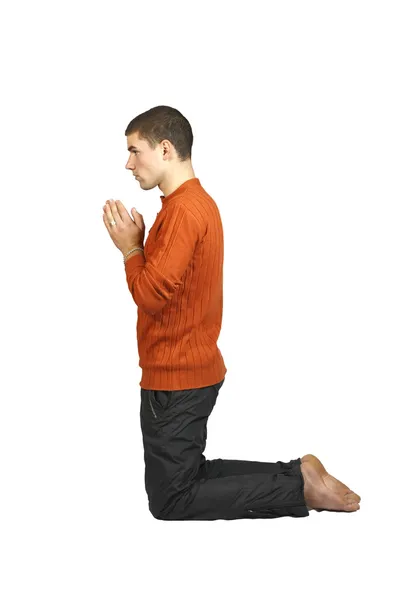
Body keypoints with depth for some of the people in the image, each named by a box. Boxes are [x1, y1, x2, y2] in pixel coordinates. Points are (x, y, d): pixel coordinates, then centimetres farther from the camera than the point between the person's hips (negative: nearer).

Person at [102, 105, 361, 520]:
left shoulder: (183, 210, -20)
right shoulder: (197, 201, 12)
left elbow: (151, 296, -23)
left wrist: (129, 247, -10)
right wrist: (139, 243, 4)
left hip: (175, 381, -10)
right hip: (193, 370, 10)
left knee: (170, 503, 1)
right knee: (187, 476, 21)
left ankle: (298, 486, -1)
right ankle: (297, 474, 14)